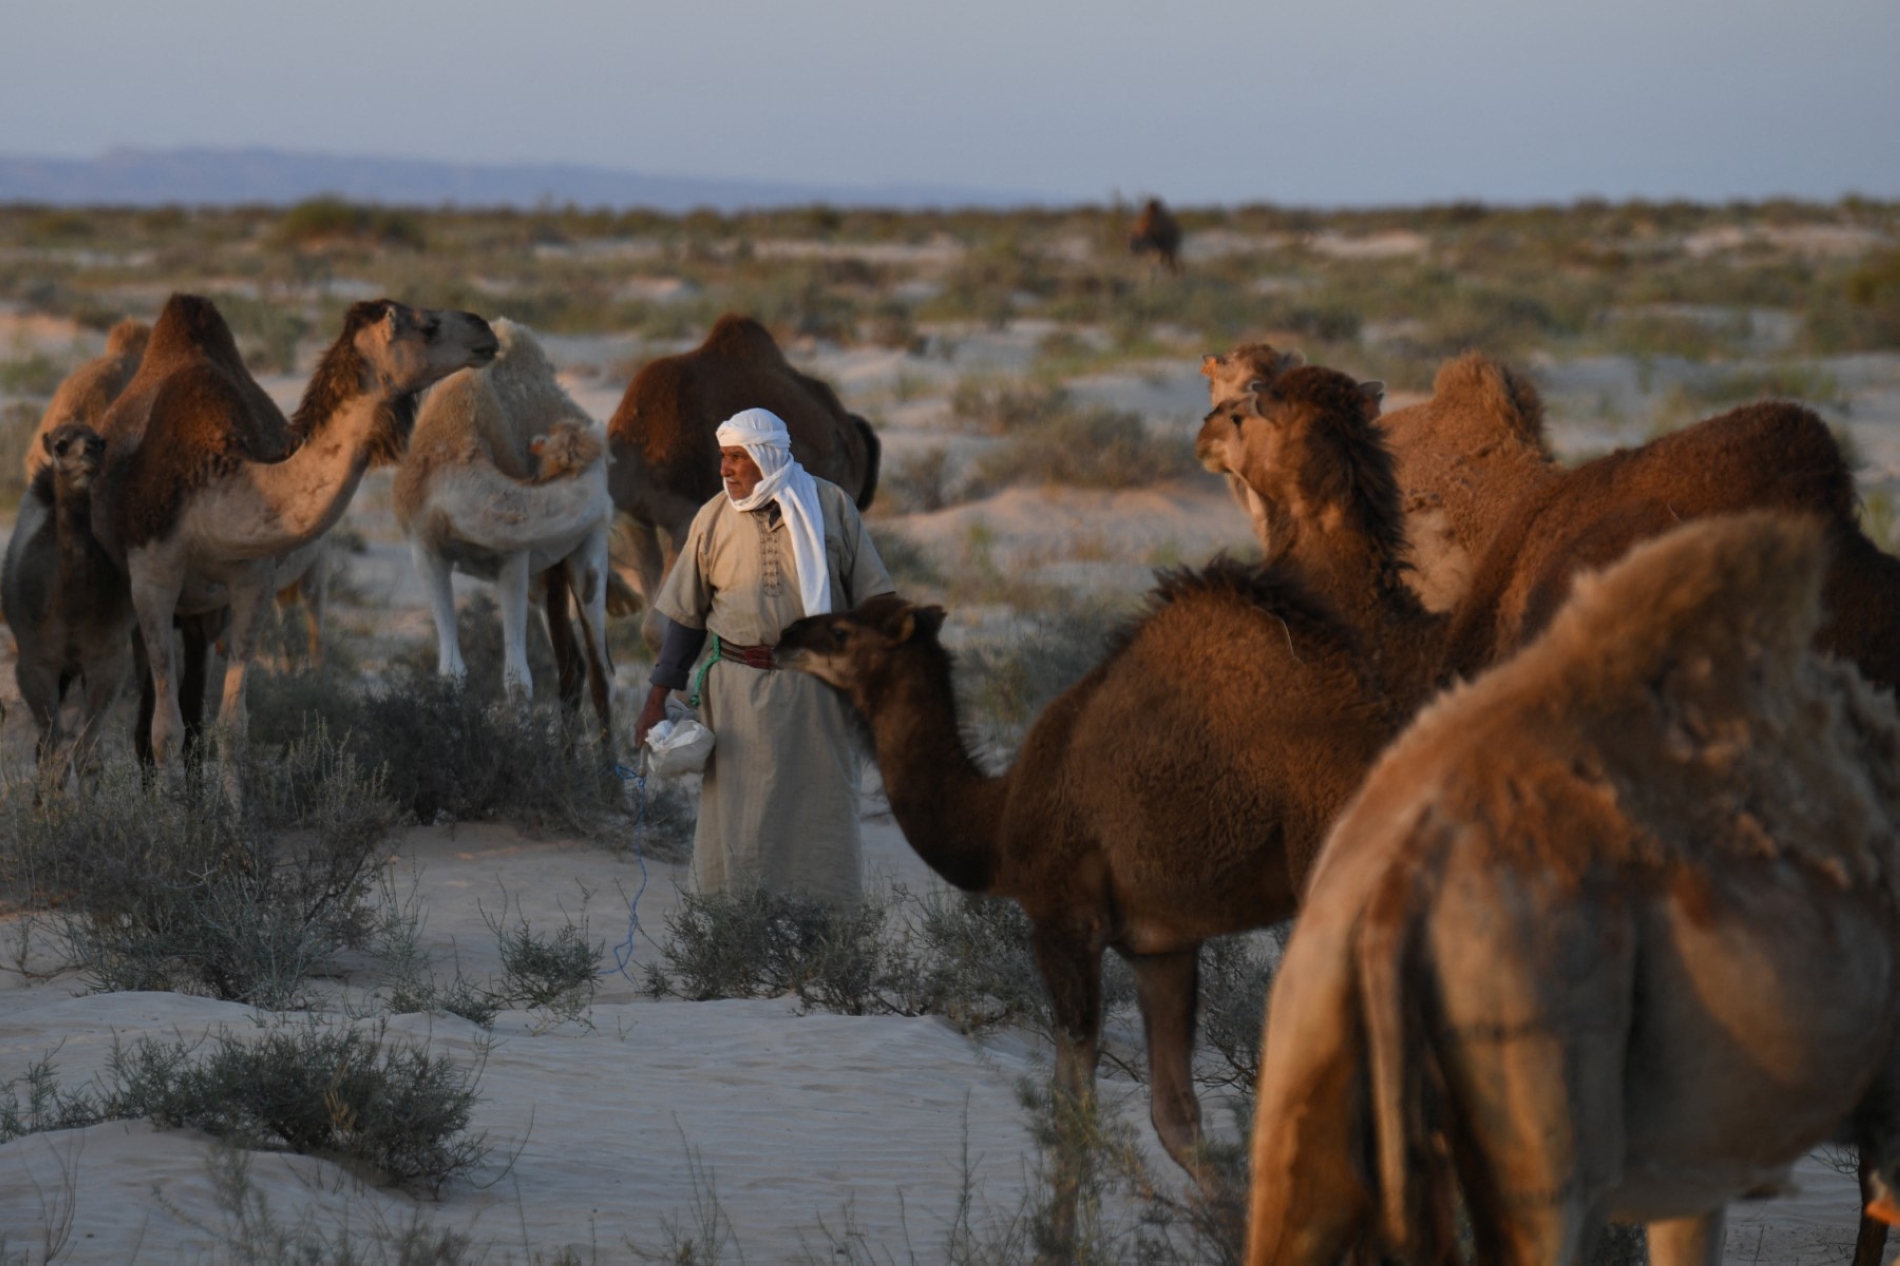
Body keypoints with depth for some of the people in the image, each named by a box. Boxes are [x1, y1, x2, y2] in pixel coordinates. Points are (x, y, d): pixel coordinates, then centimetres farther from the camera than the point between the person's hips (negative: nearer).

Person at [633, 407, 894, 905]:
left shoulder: (830, 506, 0)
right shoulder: (713, 518, 3)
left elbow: (870, 597, 5)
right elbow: (687, 615, 8)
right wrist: (656, 701, 5)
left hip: (815, 689, -1)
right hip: (738, 689, 1)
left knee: (820, 813, 3)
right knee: (737, 818, 0)